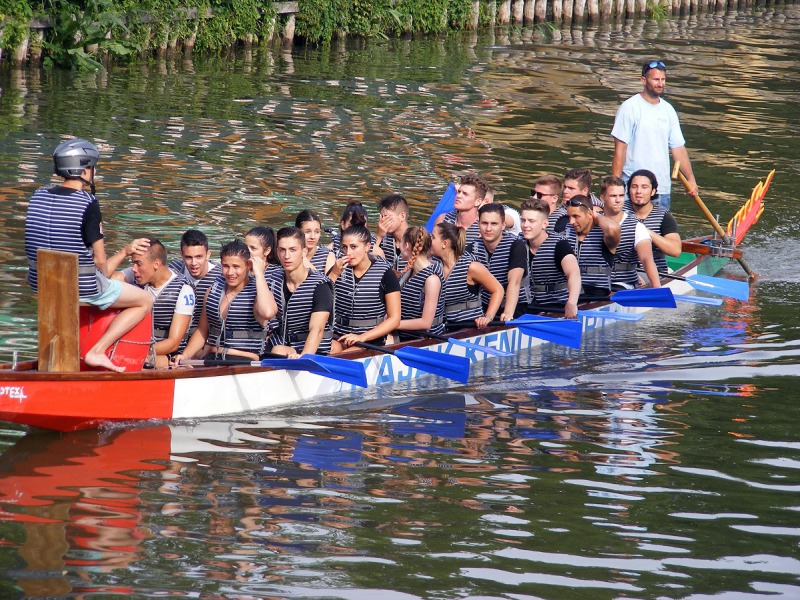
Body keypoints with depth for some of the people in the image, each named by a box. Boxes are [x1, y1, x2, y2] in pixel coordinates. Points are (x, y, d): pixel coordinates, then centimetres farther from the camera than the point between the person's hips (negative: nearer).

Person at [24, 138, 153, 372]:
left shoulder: (38, 196, 1)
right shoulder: (87, 204, -17)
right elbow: (100, 260, -14)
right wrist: (106, 279, 10)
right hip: (82, 286, -7)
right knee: (145, 301, 10)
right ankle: (97, 351, -3)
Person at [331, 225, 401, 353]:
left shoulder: (385, 274, -2)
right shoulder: (340, 268, 10)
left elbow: (394, 319, -4)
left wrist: (362, 337, -14)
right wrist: (334, 274, -7)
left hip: (370, 342, -3)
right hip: (338, 338, 3)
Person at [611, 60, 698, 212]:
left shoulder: (668, 110, 11)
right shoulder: (629, 108, -6)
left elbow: (678, 148, 13)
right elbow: (620, 149, -8)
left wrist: (691, 179, 5)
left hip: (662, 188, 5)